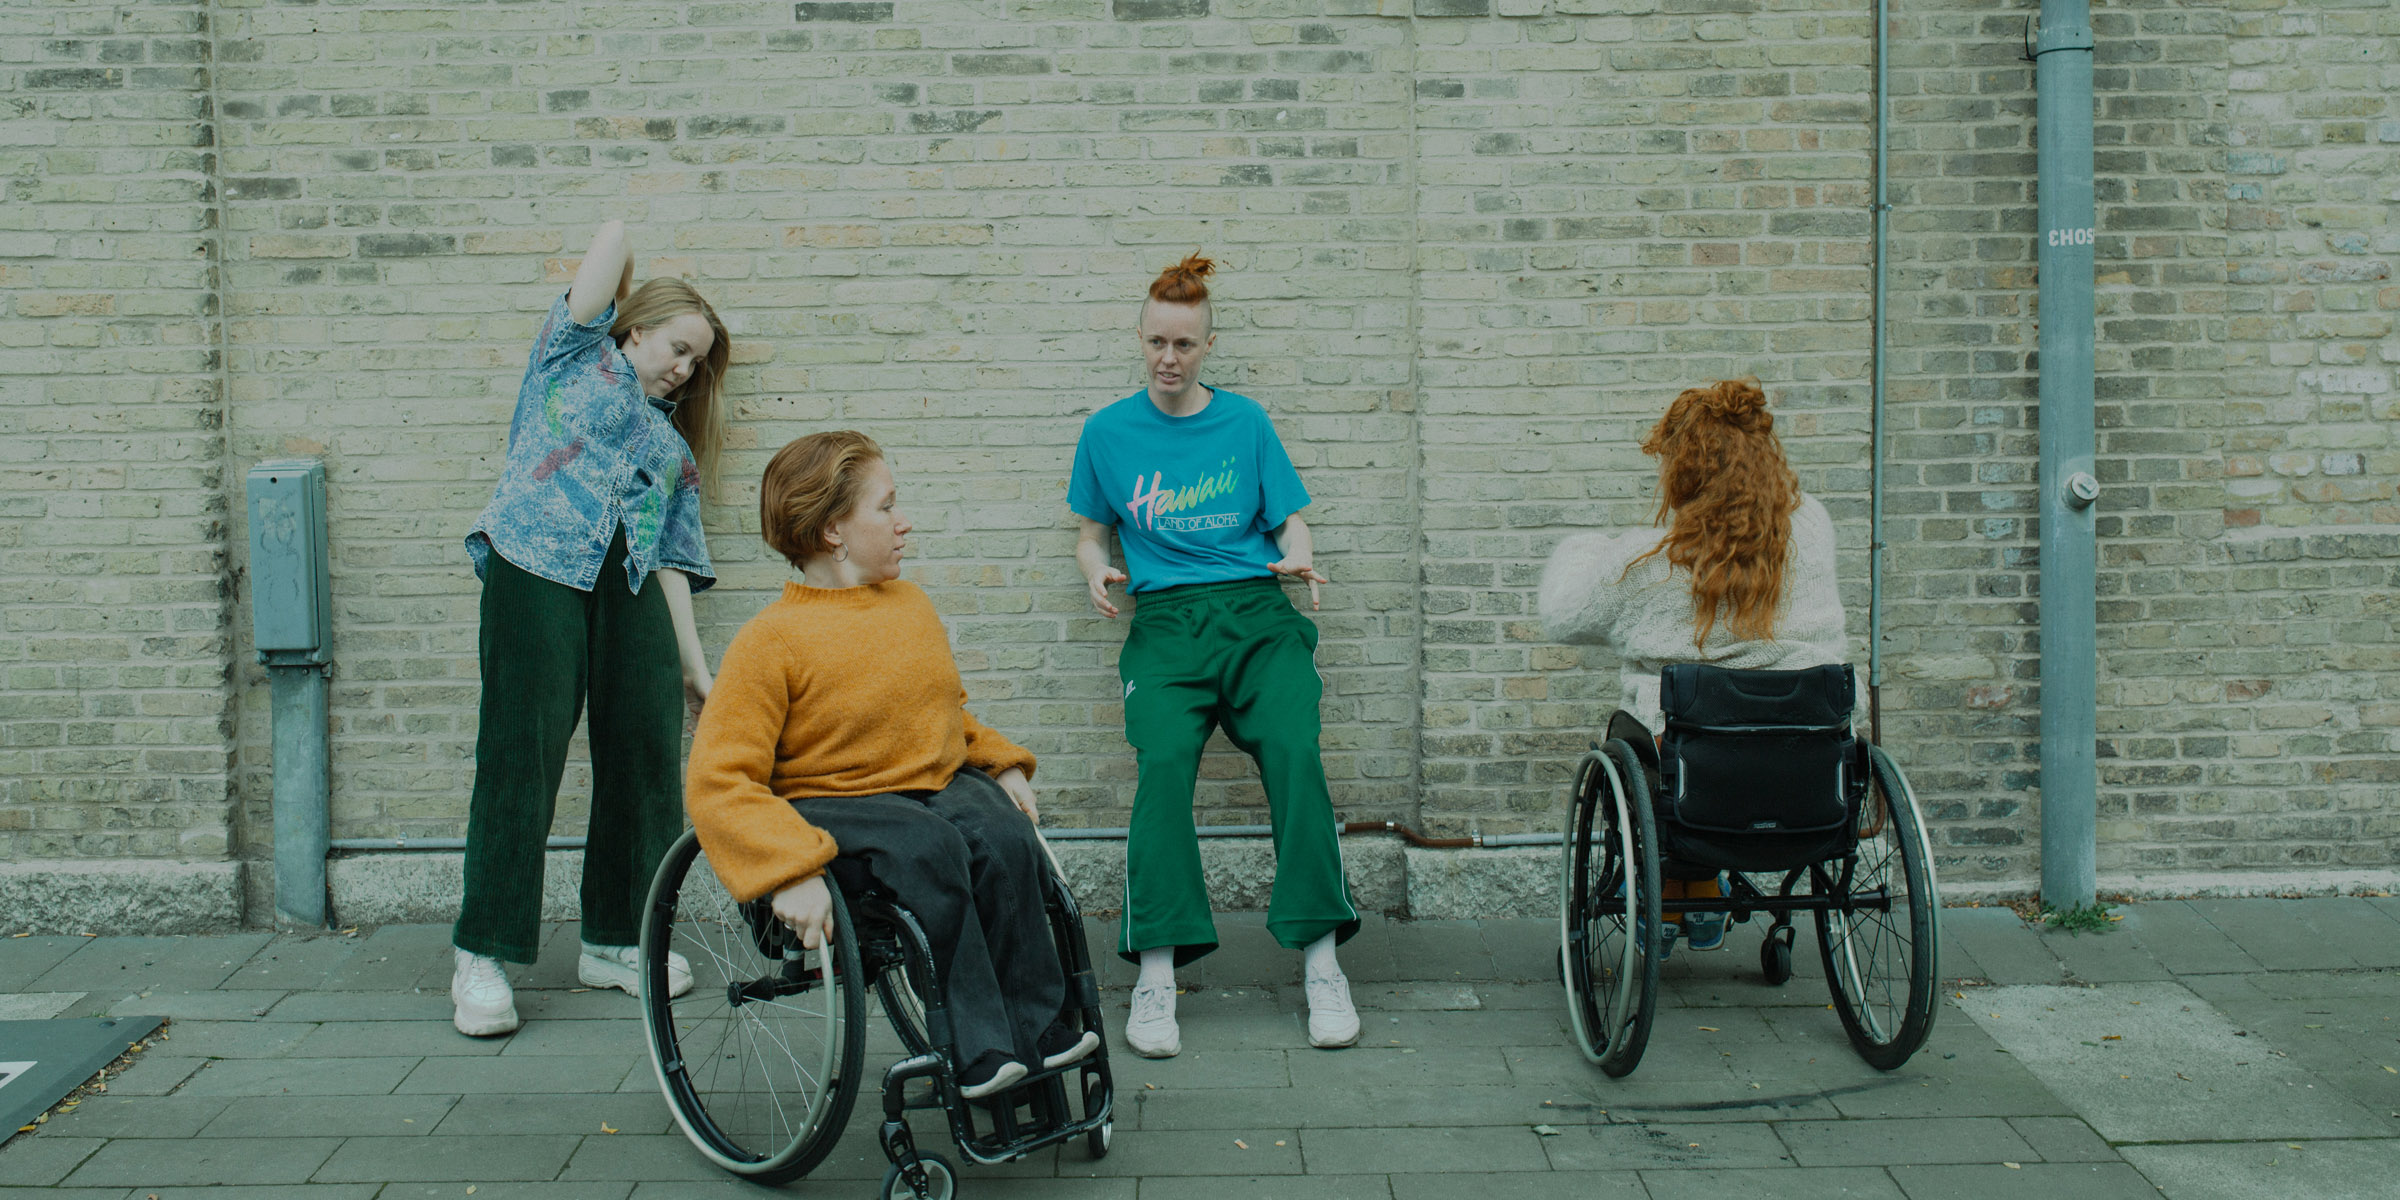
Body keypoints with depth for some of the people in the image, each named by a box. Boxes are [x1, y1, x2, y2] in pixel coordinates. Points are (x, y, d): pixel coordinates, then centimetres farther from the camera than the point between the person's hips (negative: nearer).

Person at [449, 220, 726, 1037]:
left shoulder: (675, 444, 28)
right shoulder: (578, 356, 18)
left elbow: (673, 559, 19)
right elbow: (615, 238, 12)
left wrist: (695, 663, 10)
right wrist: (613, 318, 32)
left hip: (629, 588, 6)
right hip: (537, 570, -5)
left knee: (646, 756, 0)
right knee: (520, 760, -9)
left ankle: (614, 940, 14)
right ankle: (481, 955, -4)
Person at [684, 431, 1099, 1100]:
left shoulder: (913, 606, 10)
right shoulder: (770, 641, -11)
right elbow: (717, 782, -18)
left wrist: (1003, 764, 7)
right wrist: (792, 872, -31)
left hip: (943, 783, 5)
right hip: (833, 804, -5)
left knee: (1004, 838, -28)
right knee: (930, 849, -35)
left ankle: (1038, 1027, -18)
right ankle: (980, 1051, -27)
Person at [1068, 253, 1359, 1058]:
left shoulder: (1245, 421, 12)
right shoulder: (1109, 432, 13)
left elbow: (1291, 520, 14)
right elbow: (1091, 531, 21)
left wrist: (1297, 559, -8)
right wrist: (1096, 572, -1)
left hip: (1256, 609, 0)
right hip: (1167, 618, 0)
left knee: (1295, 751, -25)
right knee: (1163, 760, -28)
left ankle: (1321, 960, -17)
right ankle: (1156, 972, -26)